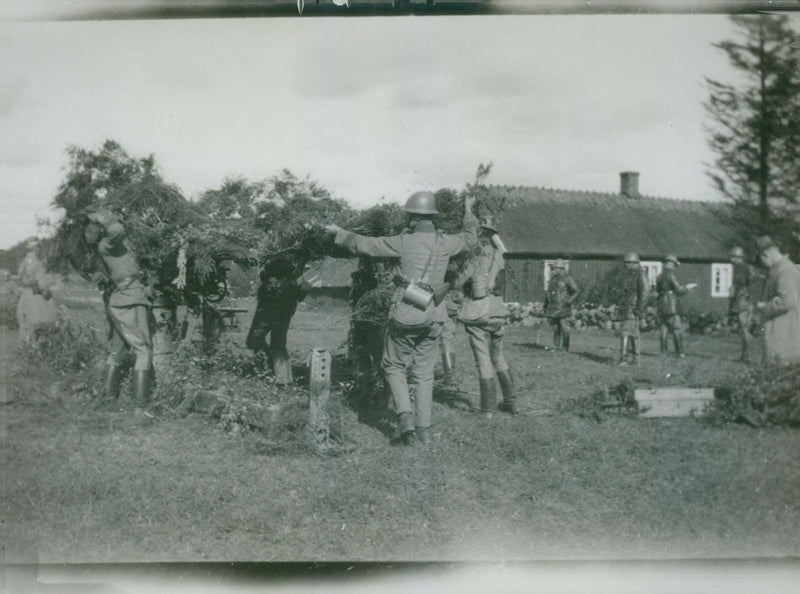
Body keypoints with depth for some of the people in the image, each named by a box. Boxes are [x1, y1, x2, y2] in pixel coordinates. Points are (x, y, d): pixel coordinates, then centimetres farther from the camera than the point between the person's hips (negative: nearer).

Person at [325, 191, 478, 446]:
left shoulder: (404, 242, -10)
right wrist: (468, 212, 39)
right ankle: (424, 429, 11)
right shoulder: (444, 243, 1)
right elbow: (470, 238, 22)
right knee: (424, 373, 12)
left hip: (404, 314, -4)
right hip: (432, 317, 4)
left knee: (394, 367, 12)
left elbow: (365, 245, -3)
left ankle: (405, 415, -7)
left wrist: (339, 233, 13)